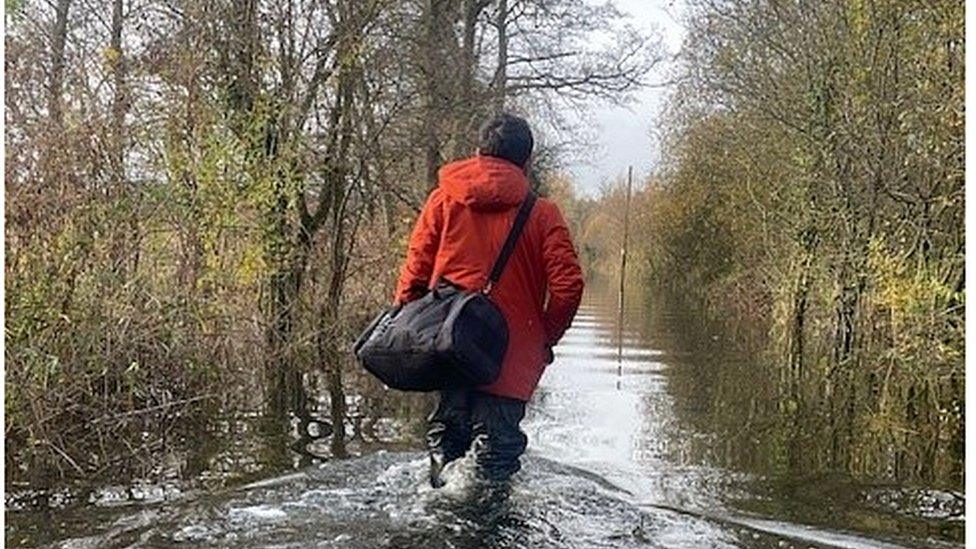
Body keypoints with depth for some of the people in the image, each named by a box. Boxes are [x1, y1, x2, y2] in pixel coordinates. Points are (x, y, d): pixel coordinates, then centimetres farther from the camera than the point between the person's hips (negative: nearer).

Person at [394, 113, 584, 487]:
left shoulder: (444, 199, 4)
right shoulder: (542, 214, -2)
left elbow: (415, 270, 1)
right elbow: (568, 285, -7)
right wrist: (544, 338, 6)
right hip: (512, 354, -3)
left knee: (446, 433, 18)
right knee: (497, 442, 4)